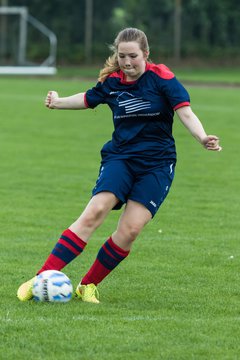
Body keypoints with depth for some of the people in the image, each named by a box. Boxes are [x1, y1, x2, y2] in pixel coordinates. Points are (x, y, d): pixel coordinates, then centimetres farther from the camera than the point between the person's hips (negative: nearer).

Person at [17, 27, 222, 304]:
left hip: (157, 164, -2)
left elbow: (185, 112, -15)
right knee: (95, 212, -20)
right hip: (119, 157, 2)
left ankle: (88, 286, 4)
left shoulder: (162, 78, -9)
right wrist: (58, 102, 15)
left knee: (130, 230, -14)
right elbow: (88, 99, 25)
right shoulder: (111, 82, 3)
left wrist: (202, 138, -31)